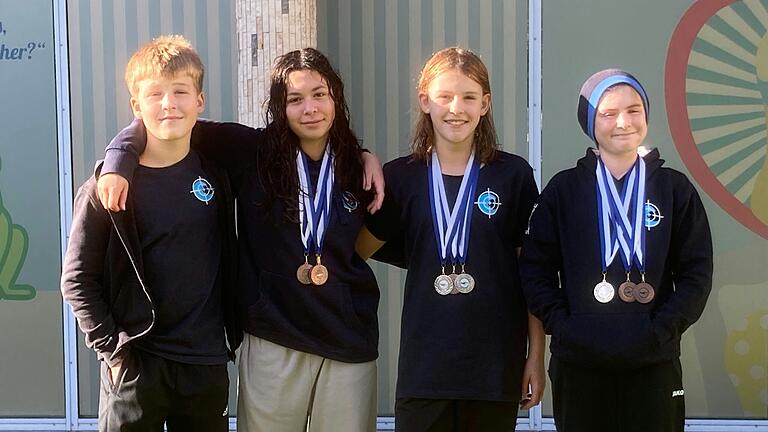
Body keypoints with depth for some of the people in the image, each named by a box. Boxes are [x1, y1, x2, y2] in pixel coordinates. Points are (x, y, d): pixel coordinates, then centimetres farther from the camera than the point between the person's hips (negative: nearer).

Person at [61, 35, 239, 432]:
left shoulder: (214, 176, 3)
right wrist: (113, 349, -9)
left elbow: (227, 262, 12)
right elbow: (77, 280, -6)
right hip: (136, 365, -3)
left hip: (207, 363, 3)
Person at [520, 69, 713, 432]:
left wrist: (659, 330, -9)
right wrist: (564, 327, -10)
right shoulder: (564, 189, 4)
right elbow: (536, 269, 3)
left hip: (654, 364, 0)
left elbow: (696, 273, 3)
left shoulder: (674, 189, 5)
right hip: (578, 364, 0)